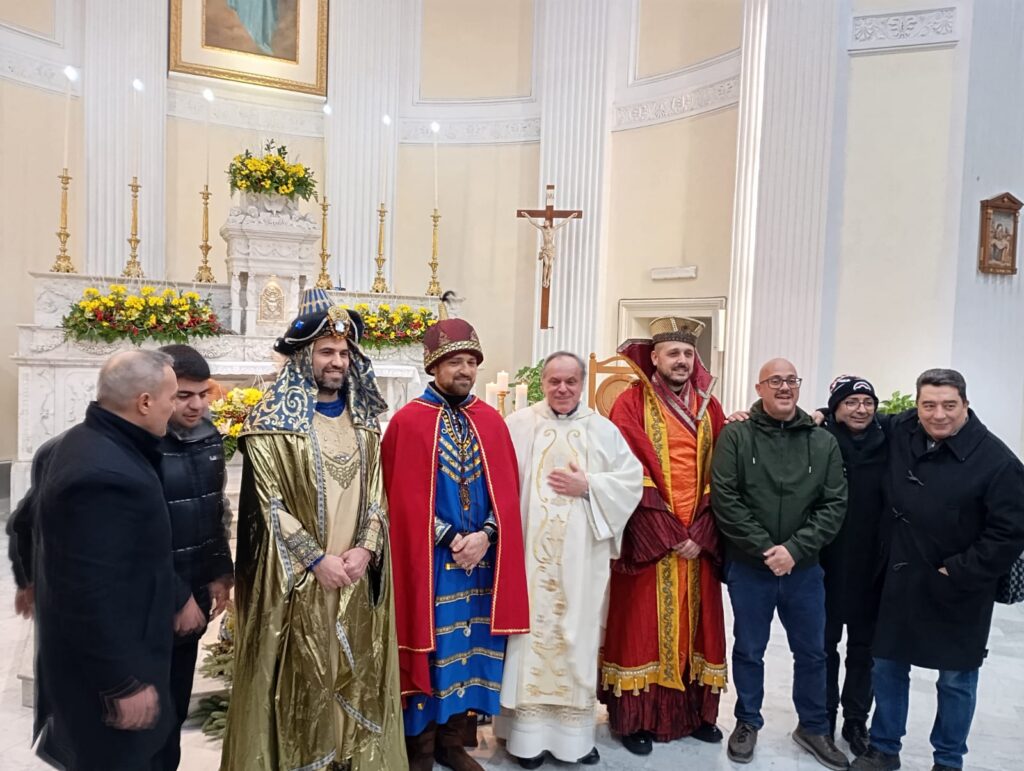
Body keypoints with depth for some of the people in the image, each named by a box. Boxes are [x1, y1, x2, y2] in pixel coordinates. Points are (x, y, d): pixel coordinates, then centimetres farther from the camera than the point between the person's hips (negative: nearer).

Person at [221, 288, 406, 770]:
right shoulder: (274, 421, -7)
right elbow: (268, 503, -11)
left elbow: (377, 492, 6)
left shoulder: (364, 420, 8)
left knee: (354, 674, 13)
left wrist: (365, 549, -8)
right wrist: (317, 558, -15)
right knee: (299, 680, 5)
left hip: (357, 575, 4)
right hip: (297, 579, -4)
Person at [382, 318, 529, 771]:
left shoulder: (491, 421, 6)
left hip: (481, 559, 4)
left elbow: (507, 489, 4)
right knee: (429, 650, 6)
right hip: (428, 561, -4)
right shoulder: (407, 421, -7)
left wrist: (486, 535, -11)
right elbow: (403, 498, -9)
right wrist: (451, 539, -13)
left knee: (470, 648, 12)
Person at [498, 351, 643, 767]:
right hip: (529, 549, -1)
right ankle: (528, 731, 16)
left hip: (582, 554, 2)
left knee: (577, 636, 8)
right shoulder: (519, 424, 1)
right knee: (531, 631, 3)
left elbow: (632, 479, 4)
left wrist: (588, 486, -8)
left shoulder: (604, 430, 8)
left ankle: (574, 731, 23)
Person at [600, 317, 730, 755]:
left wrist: (700, 533, -7)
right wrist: (669, 535, -15)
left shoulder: (709, 407, 8)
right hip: (648, 539, -4)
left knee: (696, 624, 12)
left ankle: (695, 711, 27)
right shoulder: (631, 404, -6)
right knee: (643, 625, 4)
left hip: (698, 539, 5)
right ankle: (636, 717, 16)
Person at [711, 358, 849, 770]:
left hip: (803, 567, 3)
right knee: (749, 650, 13)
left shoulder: (824, 442, 1)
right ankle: (748, 721, 33)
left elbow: (834, 505, -3)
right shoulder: (736, 436, -7)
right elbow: (725, 499, -12)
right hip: (749, 566, -2)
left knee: (812, 651, 16)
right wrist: (764, 548, -16)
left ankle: (813, 727, 37)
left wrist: (794, 548, -14)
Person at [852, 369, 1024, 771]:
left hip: (959, 593, -4)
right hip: (901, 582, 4)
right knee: (887, 667, 16)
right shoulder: (900, 432, -4)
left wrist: (959, 575, -17)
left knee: (956, 680, 13)